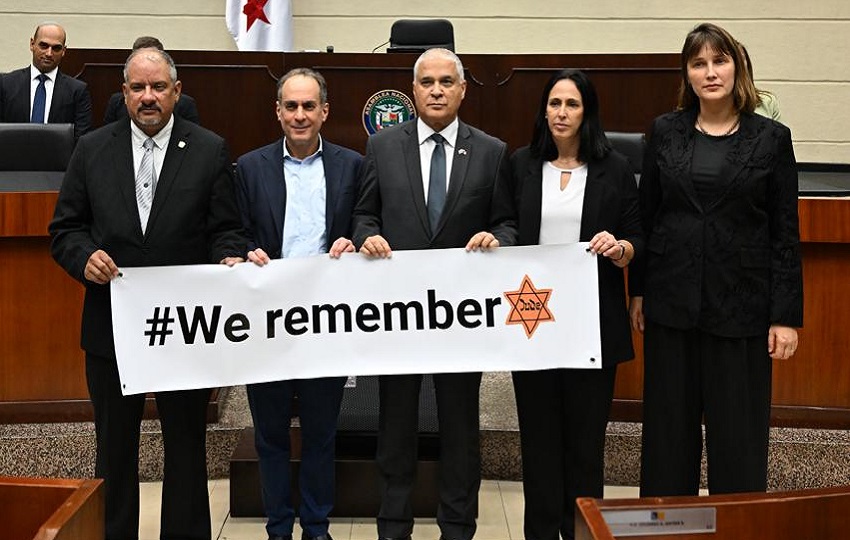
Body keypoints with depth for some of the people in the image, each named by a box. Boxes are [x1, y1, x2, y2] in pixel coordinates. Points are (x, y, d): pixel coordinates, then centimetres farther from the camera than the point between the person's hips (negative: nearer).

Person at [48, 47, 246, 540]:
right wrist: (85, 257, -15)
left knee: (187, 445, 11)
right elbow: (65, 229, 5)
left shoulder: (211, 151, 0)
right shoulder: (92, 149, 4)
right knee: (114, 447, 13)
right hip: (111, 327, 2)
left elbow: (227, 229, 0)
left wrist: (230, 259, -21)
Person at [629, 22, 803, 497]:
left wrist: (786, 316, -5)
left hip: (740, 307, -2)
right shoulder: (665, 132, 5)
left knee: (739, 436, 4)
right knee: (669, 429, 10)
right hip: (671, 304, 2)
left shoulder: (771, 138, -1)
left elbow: (786, 233, -1)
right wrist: (638, 291, 7)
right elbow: (646, 216, 10)